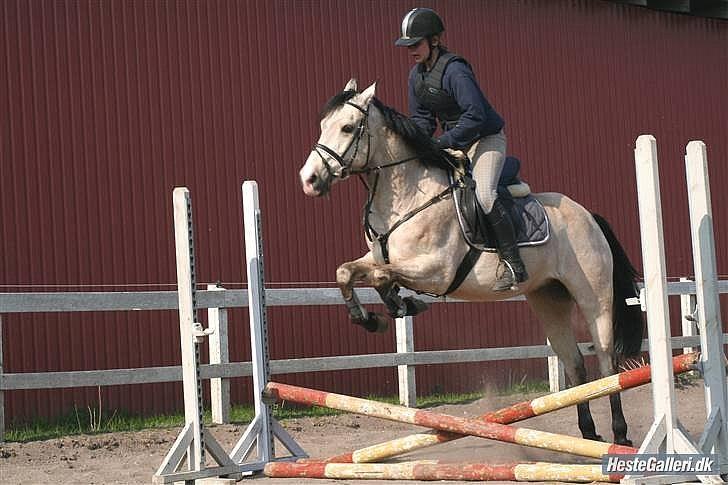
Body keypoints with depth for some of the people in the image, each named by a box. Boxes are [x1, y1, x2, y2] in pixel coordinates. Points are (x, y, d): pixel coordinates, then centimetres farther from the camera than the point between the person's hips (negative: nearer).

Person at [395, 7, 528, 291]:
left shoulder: (454, 70, -22)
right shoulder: (417, 76, 5)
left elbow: (475, 116, -29)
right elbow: (421, 119, 13)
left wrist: (440, 143, -30)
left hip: (486, 139, -9)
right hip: (454, 143, 9)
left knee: (484, 193, -29)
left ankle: (514, 265, -26)